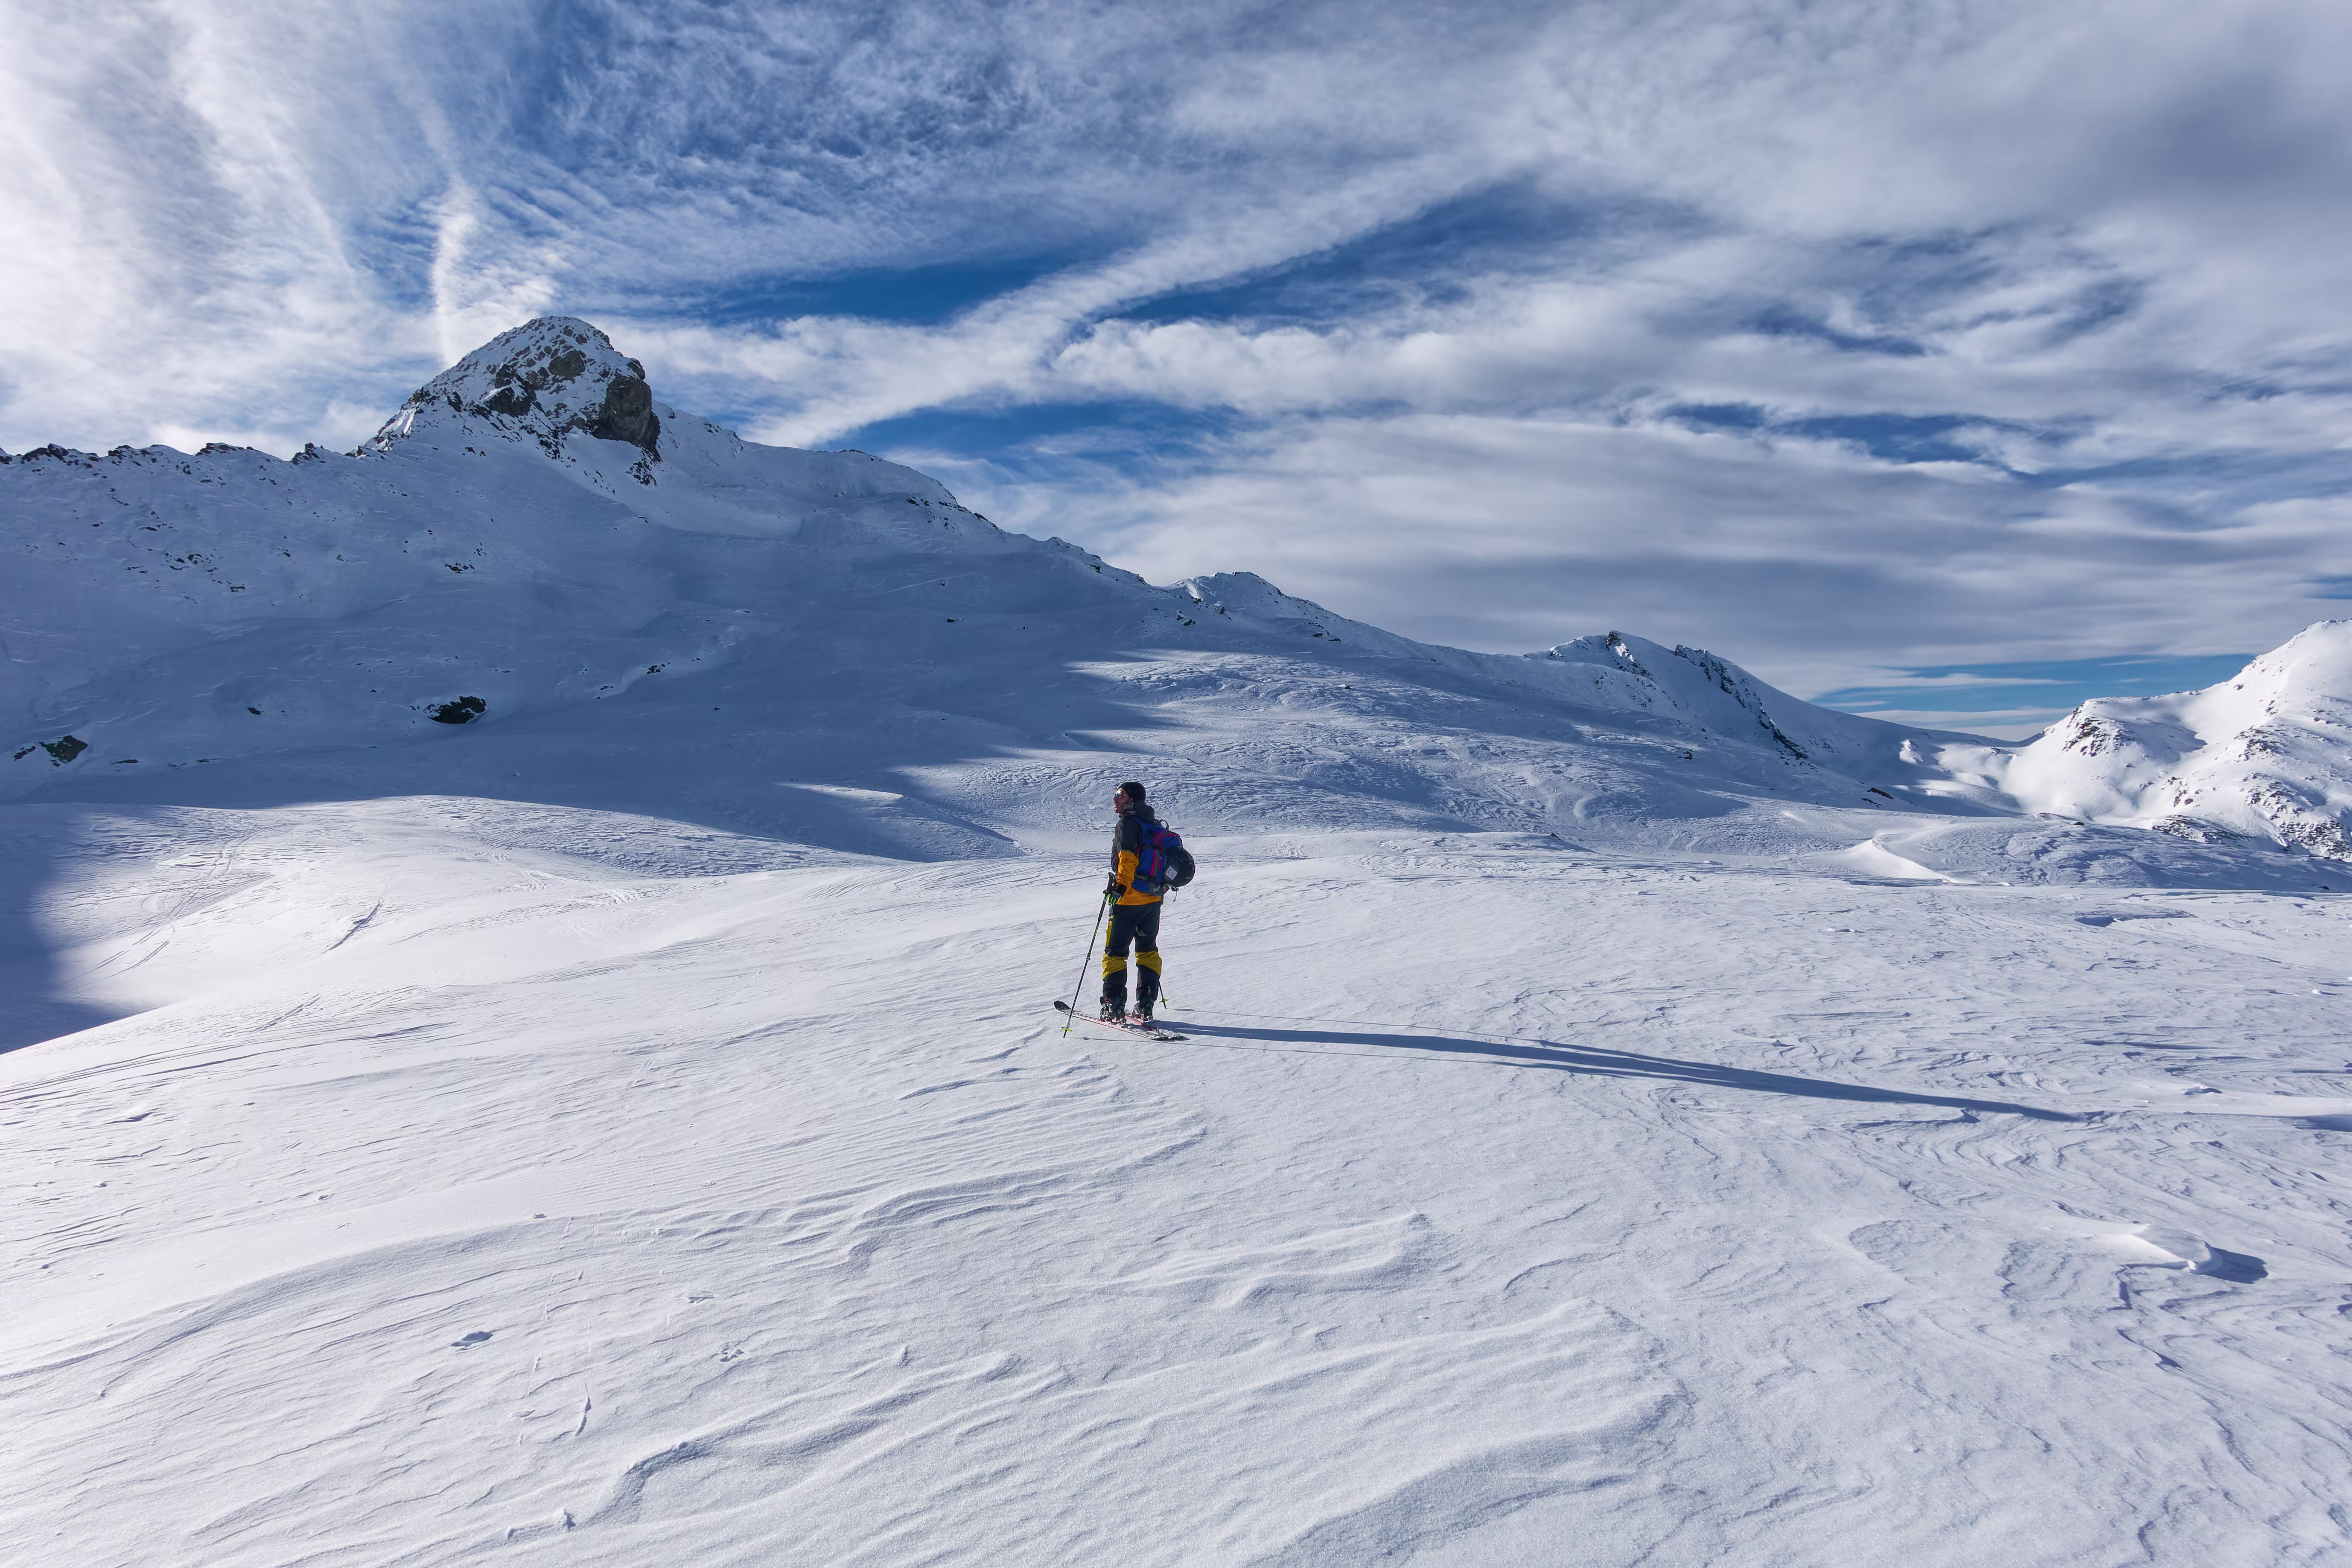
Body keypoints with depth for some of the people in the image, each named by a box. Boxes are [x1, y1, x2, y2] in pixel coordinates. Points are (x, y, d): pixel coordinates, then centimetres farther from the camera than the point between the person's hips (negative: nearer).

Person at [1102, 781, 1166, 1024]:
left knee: (1115, 951, 1)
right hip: (1153, 900, 8)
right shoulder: (1154, 824, 13)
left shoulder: (1128, 823, -11)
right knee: (1148, 951, 15)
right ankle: (1145, 1006, 13)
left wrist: (1121, 885, -25)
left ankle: (1114, 1007, -3)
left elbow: (1128, 857, -24)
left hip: (1128, 900, -8)